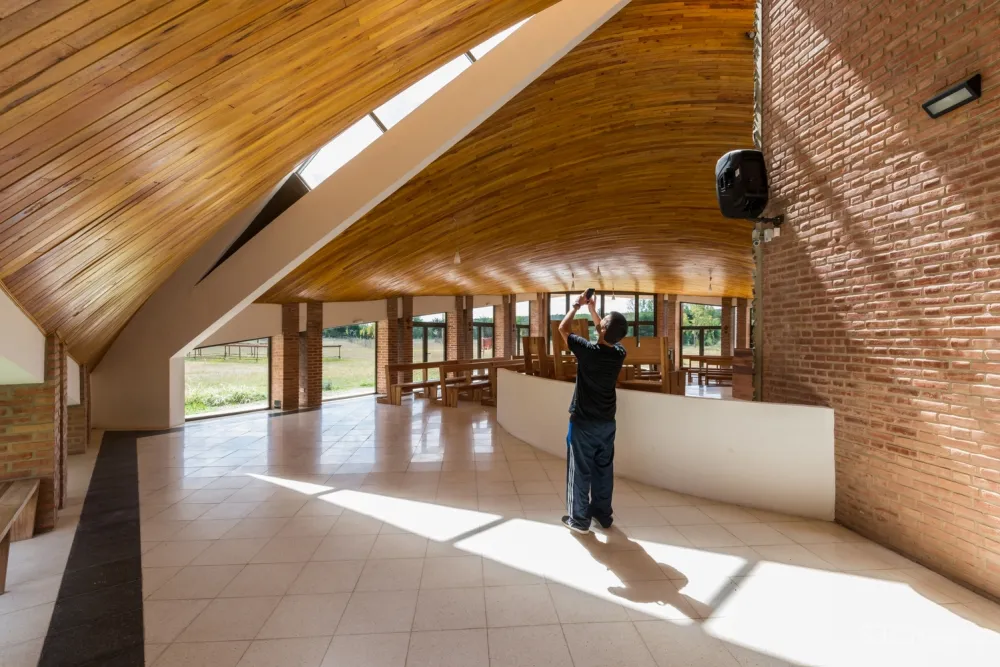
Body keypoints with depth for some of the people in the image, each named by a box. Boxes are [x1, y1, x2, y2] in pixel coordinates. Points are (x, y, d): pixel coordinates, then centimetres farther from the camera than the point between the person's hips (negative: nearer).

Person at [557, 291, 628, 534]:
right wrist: (592, 309, 19)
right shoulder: (619, 353, -6)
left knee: (580, 471, 6)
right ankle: (603, 514, 29)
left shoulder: (588, 351, -21)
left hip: (583, 422, -5)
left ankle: (579, 519, 16)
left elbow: (562, 328, -5)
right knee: (604, 470, 16)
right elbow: (608, 336, 16)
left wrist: (576, 306, 6)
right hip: (607, 423, 5)